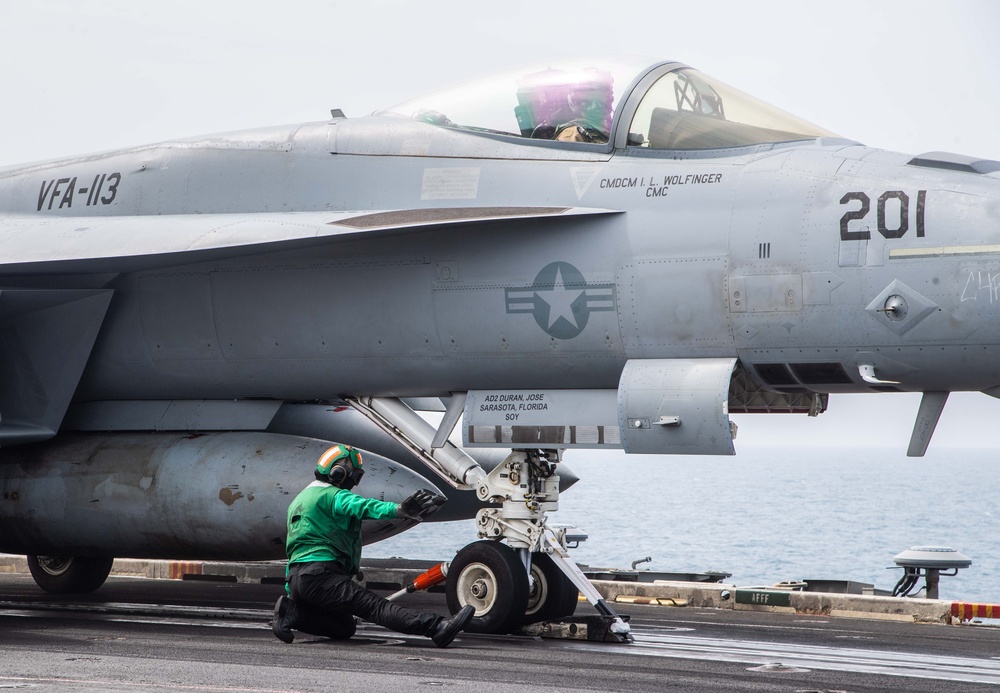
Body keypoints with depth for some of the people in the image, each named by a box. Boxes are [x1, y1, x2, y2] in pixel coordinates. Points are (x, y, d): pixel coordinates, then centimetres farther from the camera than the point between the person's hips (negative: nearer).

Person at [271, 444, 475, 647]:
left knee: (344, 628, 15)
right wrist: (399, 510, -42)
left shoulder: (299, 500, 28)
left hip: (295, 577, 10)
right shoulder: (333, 496, -2)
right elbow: (362, 507, -25)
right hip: (320, 574, -9)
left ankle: (293, 611, -2)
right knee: (376, 606, -22)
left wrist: (290, 591, 44)